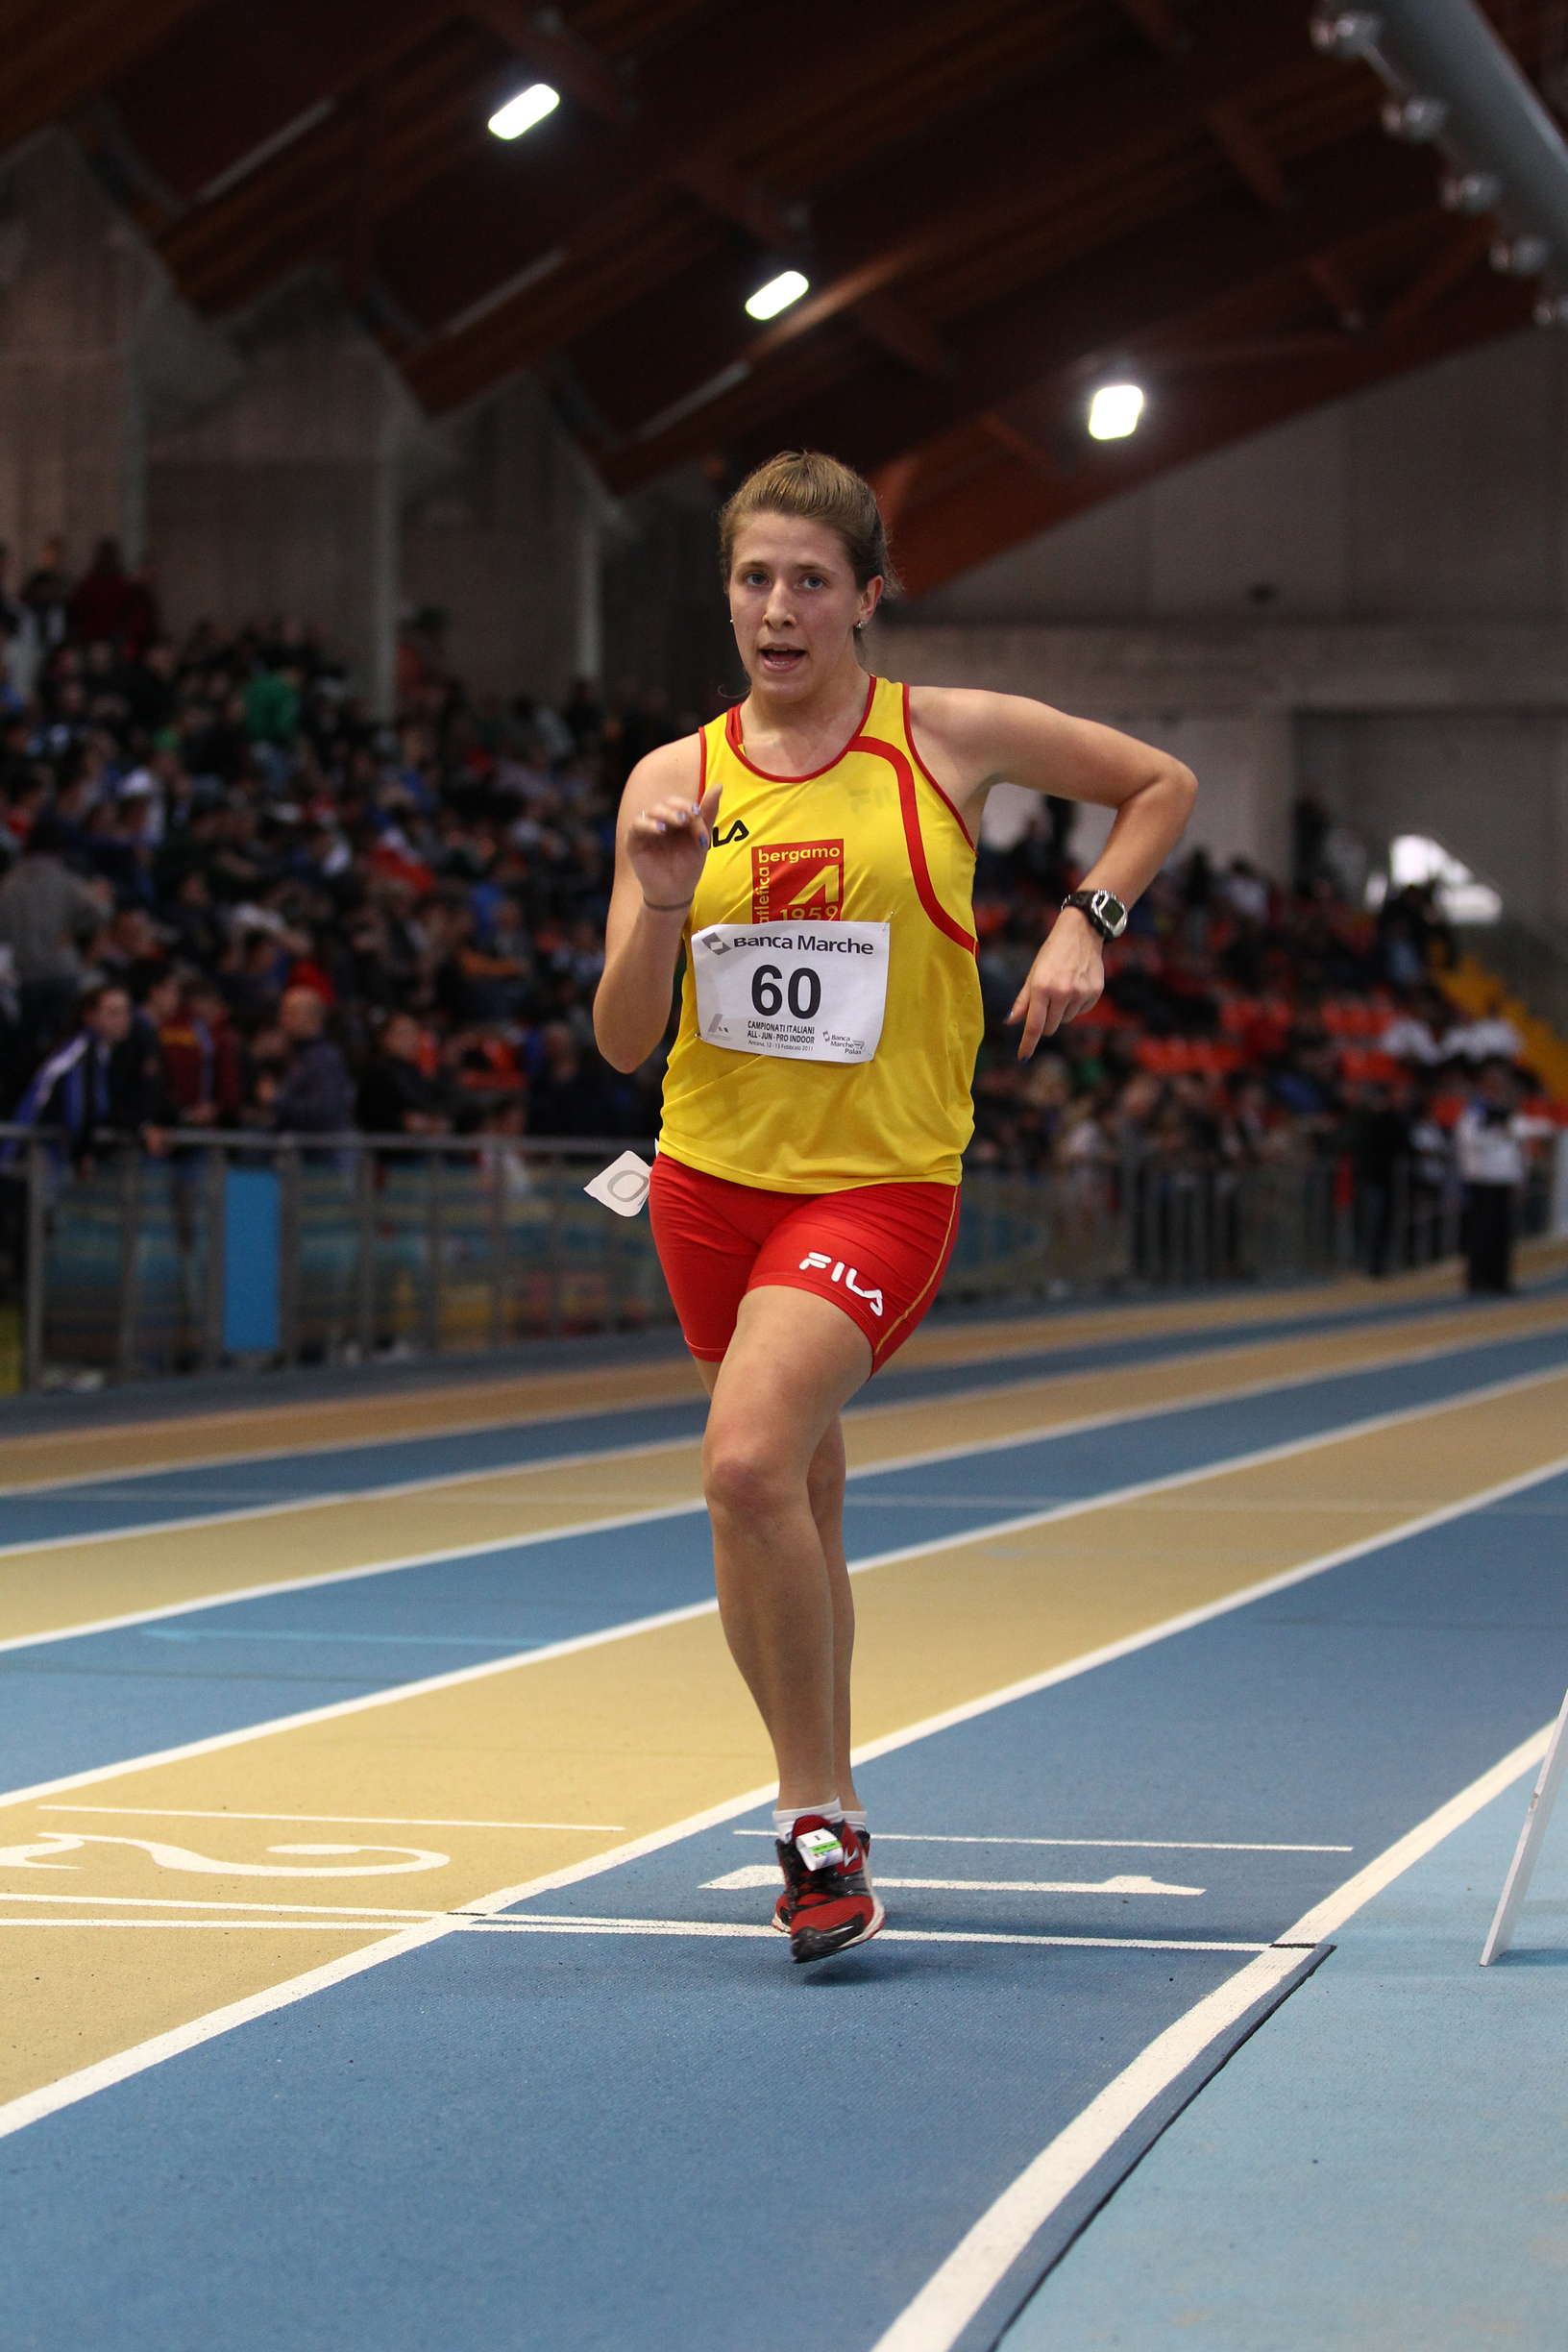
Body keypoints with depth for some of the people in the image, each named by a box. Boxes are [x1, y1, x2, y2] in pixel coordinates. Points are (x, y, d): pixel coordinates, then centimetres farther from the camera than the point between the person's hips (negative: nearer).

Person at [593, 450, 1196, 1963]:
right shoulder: (675, 779, 3)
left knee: (749, 1464, -25)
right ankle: (823, 1816, 31)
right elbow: (623, 1041, 0)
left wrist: (1084, 922, -2)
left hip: (881, 1182, -4)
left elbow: (1161, 785, 13)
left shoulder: (949, 739, -3)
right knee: (796, 1498, 14)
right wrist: (660, 906, -17)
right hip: (713, 1178, 4)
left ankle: (819, 1825, -14)